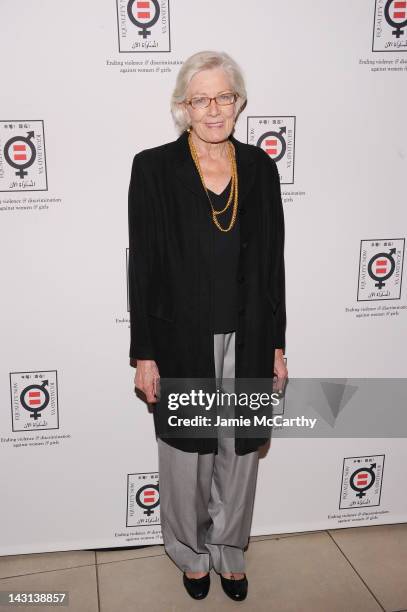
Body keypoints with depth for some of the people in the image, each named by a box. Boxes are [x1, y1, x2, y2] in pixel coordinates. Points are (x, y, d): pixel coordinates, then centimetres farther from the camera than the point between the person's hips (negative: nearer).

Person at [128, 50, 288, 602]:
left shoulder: (259, 167, 2)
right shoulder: (154, 168, -7)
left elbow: (272, 262, 5)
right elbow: (142, 265, -7)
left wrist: (277, 344, 5)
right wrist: (144, 354, -8)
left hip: (247, 342, 3)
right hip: (182, 344, -2)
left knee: (239, 454, 16)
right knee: (186, 456, 15)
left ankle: (229, 551, 40)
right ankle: (193, 554, 40)